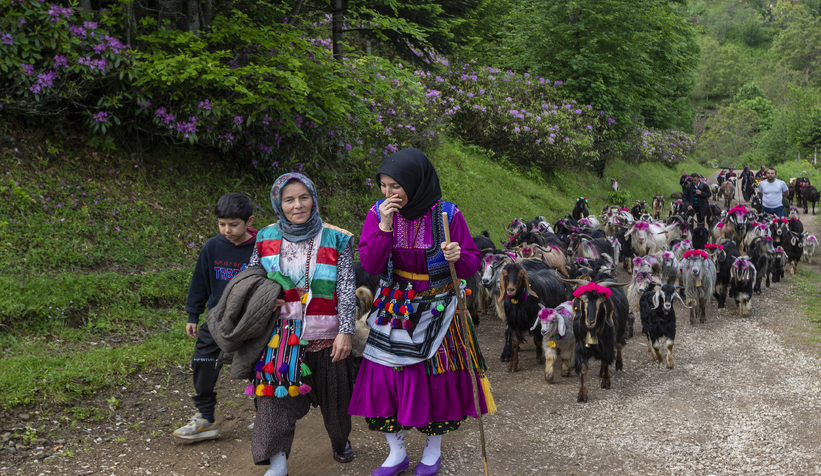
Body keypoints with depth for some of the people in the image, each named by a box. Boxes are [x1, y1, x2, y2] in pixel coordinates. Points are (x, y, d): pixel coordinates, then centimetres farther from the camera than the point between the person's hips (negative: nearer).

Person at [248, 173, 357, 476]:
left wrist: (346, 331, -13)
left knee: (333, 395, 13)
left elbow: (346, 289, -6)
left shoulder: (336, 240, -3)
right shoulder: (266, 238, 4)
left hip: (325, 335, -1)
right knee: (277, 396, -4)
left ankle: (341, 441, 40)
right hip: (281, 335, 1)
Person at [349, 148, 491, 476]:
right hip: (394, 310, 2)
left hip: (435, 311, -2)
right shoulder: (379, 213, -5)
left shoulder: (447, 215, -12)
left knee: (436, 377, 4)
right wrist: (384, 227, -22)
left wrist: (458, 257, -28)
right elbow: (370, 266, -10)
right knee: (385, 375, 3)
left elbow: (473, 264, -5)